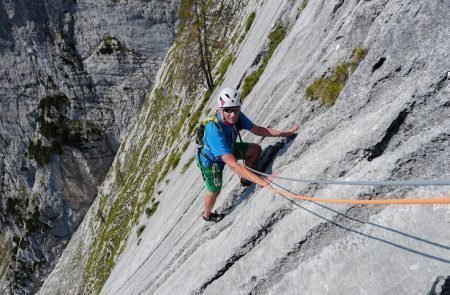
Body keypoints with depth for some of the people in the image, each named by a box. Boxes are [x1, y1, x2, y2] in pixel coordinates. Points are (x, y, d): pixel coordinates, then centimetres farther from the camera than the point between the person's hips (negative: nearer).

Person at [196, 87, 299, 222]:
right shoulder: (214, 131, -46)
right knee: (214, 192, 12)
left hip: (228, 149, 6)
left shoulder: (237, 117, -26)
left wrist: (285, 133, -10)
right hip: (211, 161, -6)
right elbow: (232, 164, -50)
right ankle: (207, 215, 46)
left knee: (255, 149, -4)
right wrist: (261, 181, -55)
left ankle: (246, 179, 22)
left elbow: (257, 130, -7)